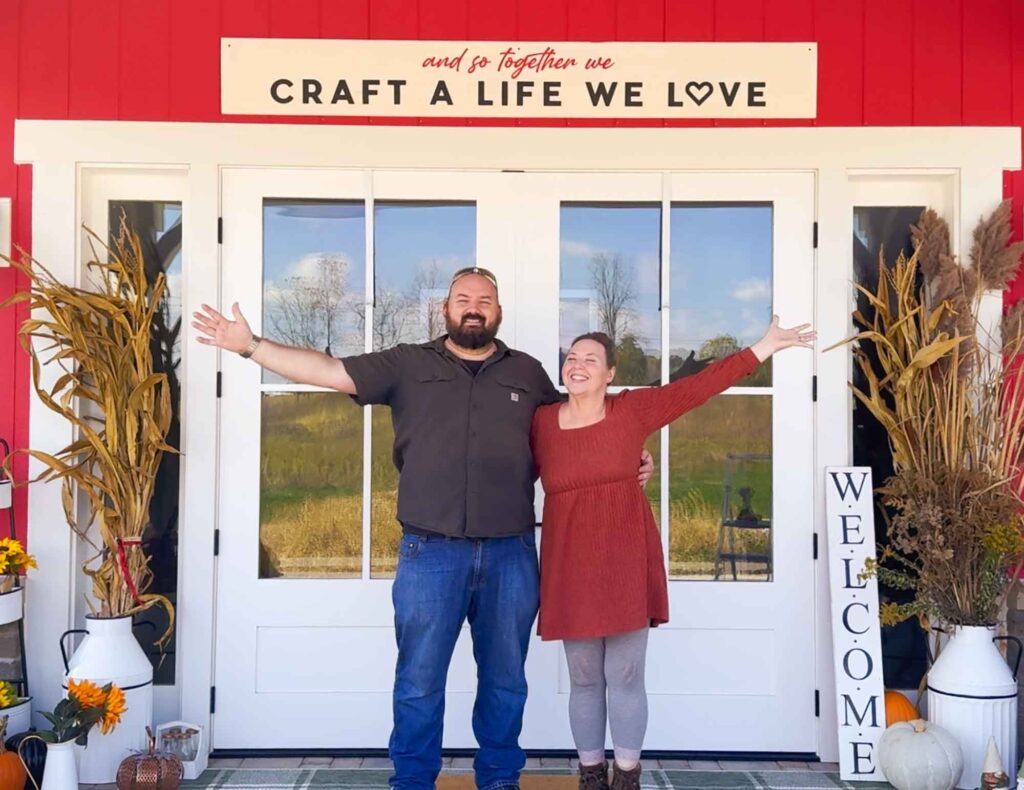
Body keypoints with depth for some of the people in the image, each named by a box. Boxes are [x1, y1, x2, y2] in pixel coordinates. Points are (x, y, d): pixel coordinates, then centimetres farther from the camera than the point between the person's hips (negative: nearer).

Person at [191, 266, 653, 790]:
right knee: (419, 680, 7)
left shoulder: (527, 373, 10)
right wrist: (251, 346, -10)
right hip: (430, 551, -2)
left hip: (511, 552, 2)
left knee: (504, 678, 14)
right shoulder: (407, 364, 4)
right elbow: (329, 371, -3)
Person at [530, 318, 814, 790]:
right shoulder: (540, 422, 2)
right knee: (583, 678, 9)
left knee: (624, 676, 3)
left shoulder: (633, 410, -1)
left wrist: (764, 347, -5)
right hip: (569, 563, 1)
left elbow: (700, 385, -3)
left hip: (626, 560, -1)